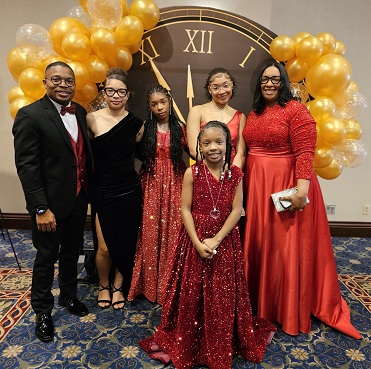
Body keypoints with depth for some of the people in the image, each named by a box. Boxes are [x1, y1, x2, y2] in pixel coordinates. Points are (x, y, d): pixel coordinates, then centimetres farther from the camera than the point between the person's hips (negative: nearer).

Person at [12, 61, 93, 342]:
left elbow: (85, 154, 7)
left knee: (72, 252, 21)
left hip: (79, 200, 6)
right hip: (51, 203, -5)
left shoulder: (80, 112, 4)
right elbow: (26, 166, -17)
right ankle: (43, 310, 35)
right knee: (47, 257, 12)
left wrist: (89, 191, 6)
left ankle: (69, 296, 45)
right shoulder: (30, 115, -14)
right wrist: (41, 208, -19)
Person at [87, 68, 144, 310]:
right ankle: (104, 285, 32)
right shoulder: (92, 119, -5)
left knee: (126, 243, 10)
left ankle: (119, 285, 35)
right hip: (103, 191, -1)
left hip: (129, 191, 2)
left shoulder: (136, 124, 0)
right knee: (105, 248, 1)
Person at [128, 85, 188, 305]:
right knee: (151, 233, 5)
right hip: (152, 185, 1)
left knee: (172, 232, 2)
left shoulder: (179, 127, 3)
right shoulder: (146, 129, 5)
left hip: (174, 185, 0)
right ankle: (151, 284, 23)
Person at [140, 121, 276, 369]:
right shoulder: (192, 173, -6)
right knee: (192, 293, 10)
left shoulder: (235, 174, -3)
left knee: (224, 295, 11)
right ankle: (189, 344, 34)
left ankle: (223, 345, 36)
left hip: (224, 240, 1)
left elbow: (236, 211, -6)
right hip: (195, 239, 0)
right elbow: (186, 210, -7)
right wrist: (198, 242, -14)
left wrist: (216, 239, -15)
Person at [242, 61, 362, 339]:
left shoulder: (296, 110, -8)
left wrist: (302, 188, -25)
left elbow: (305, 153, -17)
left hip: (286, 186, -7)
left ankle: (290, 309, 25)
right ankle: (260, 299, 37)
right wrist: (246, 185, 12)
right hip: (256, 186, 7)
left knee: (286, 247, 4)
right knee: (258, 243, 16)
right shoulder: (254, 114, 13)